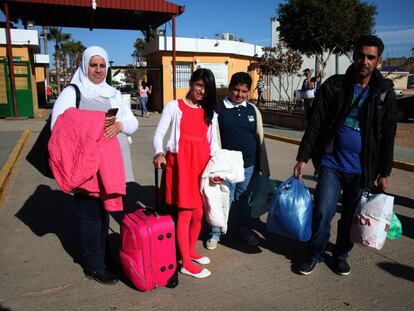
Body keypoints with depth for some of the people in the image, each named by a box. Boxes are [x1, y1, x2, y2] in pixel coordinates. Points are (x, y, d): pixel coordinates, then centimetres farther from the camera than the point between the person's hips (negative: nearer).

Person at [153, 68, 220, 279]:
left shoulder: (210, 112, 16)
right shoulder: (174, 107, 2)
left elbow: (213, 141, 15)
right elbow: (159, 134, -3)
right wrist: (159, 153, -23)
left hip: (203, 164, 5)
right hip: (180, 163, -5)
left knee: (199, 212, 10)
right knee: (185, 212, -4)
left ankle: (191, 251, 32)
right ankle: (186, 263, 8)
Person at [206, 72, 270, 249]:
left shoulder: (252, 110, 6)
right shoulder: (218, 108, -6)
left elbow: (259, 138, 11)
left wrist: (262, 165, 12)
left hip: (249, 165, 4)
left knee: (244, 198, 17)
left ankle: (245, 228, 36)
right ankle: (215, 233, 23)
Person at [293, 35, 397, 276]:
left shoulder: (385, 93, 0)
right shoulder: (334, 85, -3)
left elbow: (388, 137, 5)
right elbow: (315, 125, -4)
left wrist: (384, 173, 5)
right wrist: (303, 158, -8)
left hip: (362, 169, 1)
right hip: (332, 163, -1)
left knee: (351, 216, 13)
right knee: (323, 212, -2)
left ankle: (341, 254, 35)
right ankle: (315, 254, 22)